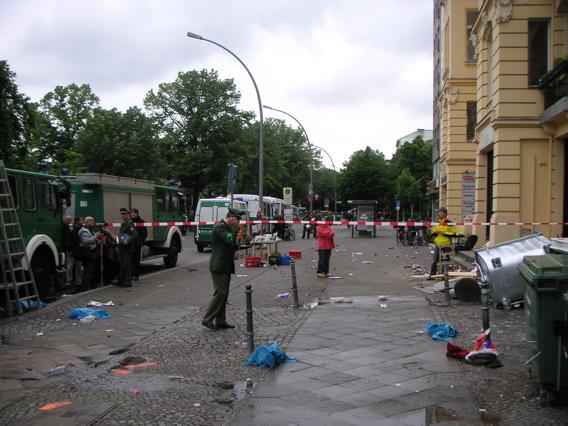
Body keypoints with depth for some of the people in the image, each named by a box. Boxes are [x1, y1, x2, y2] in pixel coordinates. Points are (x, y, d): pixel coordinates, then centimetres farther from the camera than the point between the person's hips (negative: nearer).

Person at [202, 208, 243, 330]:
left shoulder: (227, 228, 19)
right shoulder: (219, 227, -13)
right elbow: (230, 239, -27)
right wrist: (235, 227, -15)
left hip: (225, 267, 10)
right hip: (219, 266, -10)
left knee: (224, 294, 10)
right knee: (220, 293, -12)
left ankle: (220, 321, 13)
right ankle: (207, 319, -6)